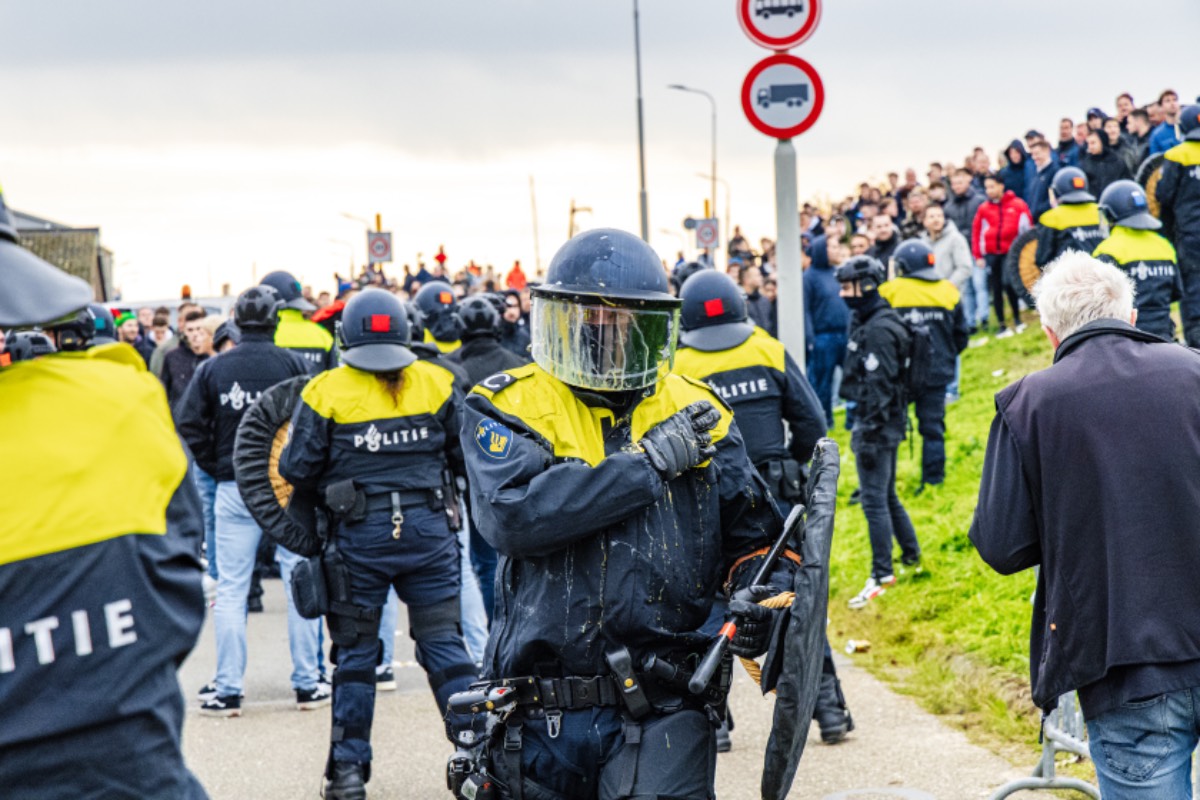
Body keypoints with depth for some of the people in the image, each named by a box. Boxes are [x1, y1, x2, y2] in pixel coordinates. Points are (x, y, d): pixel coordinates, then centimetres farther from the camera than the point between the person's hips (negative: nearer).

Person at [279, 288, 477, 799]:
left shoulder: (325, 392, -5)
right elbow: (467, 455, 6)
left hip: (360, 536, -1)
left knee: (355, 652, 10)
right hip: (429, 529, 1)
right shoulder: (436, 383, 0)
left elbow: (296, 470, -4)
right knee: (443, 643, 9)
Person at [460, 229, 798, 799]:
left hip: (663, 715, 0)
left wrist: (760, 599, -9)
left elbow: (755, 533, 14)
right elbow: (511, 515, -19)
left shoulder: (696, 414, 9)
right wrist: (649, 462, -15)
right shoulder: (509, 407, 0)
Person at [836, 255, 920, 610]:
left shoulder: (878, 329, -18)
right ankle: (911, 556, 31)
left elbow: (879, 387, -21)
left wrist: (869, 434, -22)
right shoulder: (868, 322, 14)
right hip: (883, 423, 11)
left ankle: (883, 575, -3)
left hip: (878, 424, -11)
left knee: (874, 499, -7)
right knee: (886, 495, 19)